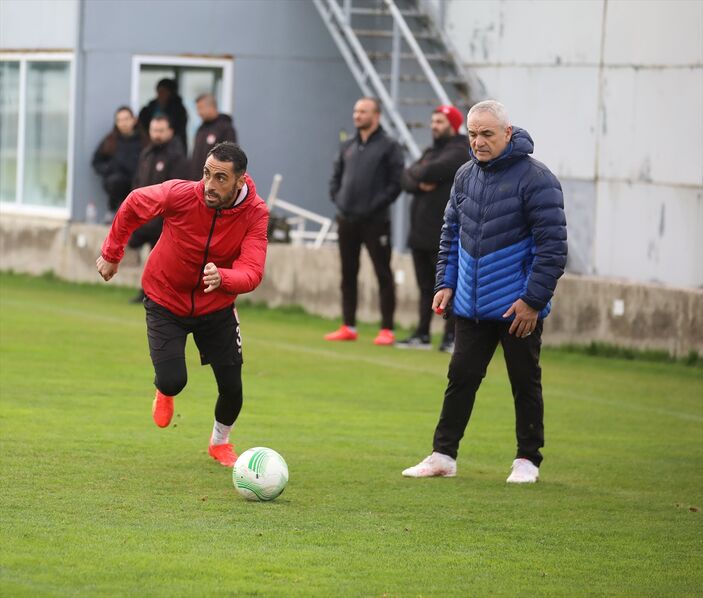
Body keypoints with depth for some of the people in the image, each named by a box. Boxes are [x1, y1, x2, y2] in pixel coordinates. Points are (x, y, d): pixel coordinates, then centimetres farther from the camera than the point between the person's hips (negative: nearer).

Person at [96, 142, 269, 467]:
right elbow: (133, 204, -7)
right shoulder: (180, 194, -27)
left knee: (231, 388, -1)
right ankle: (165, 393, 29)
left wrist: (222, 278, -54)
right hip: (165, 300, -1)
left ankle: (220, 441, 34)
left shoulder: (256, 214, -24)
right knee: (173, 382, -13)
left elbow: (251, 273, -33)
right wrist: (111, 253, 3)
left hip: (217, 306, 1)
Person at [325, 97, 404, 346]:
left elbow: (396, 183, -9)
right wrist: (338, 199, 5)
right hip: (347, 220, 6)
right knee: (348, 274, 9)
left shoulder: (389, 146, -3)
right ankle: (348, 327, 16)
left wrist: (377, 204, -15)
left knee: (383, 274, -3)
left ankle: (387, 330, -1)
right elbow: (336, 178, 20)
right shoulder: (347, 147, 14)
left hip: (375, 222, -6)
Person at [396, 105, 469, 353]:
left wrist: (418, 173, 0)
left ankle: (452, 337, -2)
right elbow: (406, 179, 8)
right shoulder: (430, 152, 20)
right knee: (426, 287, 12)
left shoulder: (458, 152, -7)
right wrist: (420, 183, -13)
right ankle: (422, 335, 16)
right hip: (420, 234, 8)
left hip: (444, 236, -8)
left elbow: (431, 172, -22)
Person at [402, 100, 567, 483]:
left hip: (518, 307, -5)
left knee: (525, 382, 5)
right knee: (460, 377, 6)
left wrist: (533, 300, -17)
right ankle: (443, 455, 12)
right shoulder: (465, 176, 8)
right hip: (471, 306, 5)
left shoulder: (535, 179, -13)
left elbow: (553, 246, -14)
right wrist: (446, 283, 10)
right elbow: (451, 233, 19)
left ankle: (527, 460, 16)